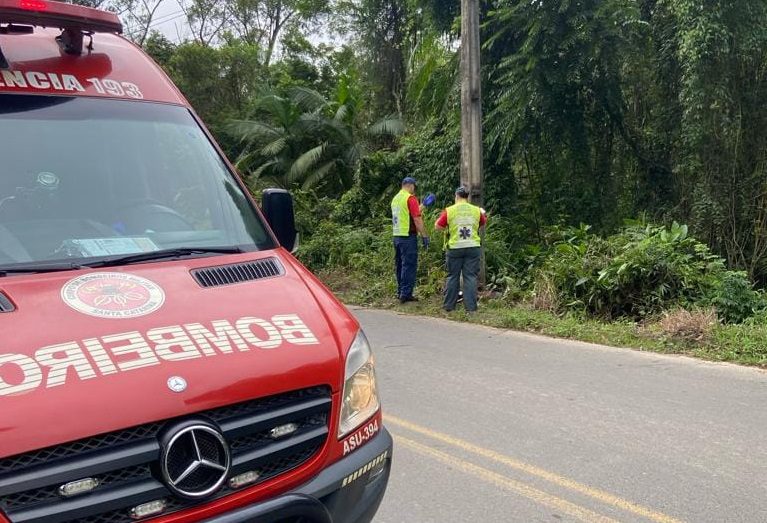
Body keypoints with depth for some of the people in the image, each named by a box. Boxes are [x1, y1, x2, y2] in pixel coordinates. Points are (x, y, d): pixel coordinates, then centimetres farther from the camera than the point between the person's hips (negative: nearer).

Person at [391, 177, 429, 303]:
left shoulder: (395, 198, 14)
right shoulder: (410, 198, -11)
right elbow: (417, 219, -16)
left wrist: (420, 207, 32)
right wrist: (424, 236, -12)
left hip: (397, 236, 8)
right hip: (408, 236, -8)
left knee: (400, 265, 14)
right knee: (409, 265, -4)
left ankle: (400, 292, 20)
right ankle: (406, 294, -5)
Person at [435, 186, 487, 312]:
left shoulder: (449, 211, -5)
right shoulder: (477, 210, 3)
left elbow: (438, 226, 0)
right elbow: (483, 224, 21)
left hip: (455, 248, -1)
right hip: (473, 247, 1)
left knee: (453, 277, 10)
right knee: (471, 277, 4)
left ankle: (449, 305, 15)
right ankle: (471, 307, 1)